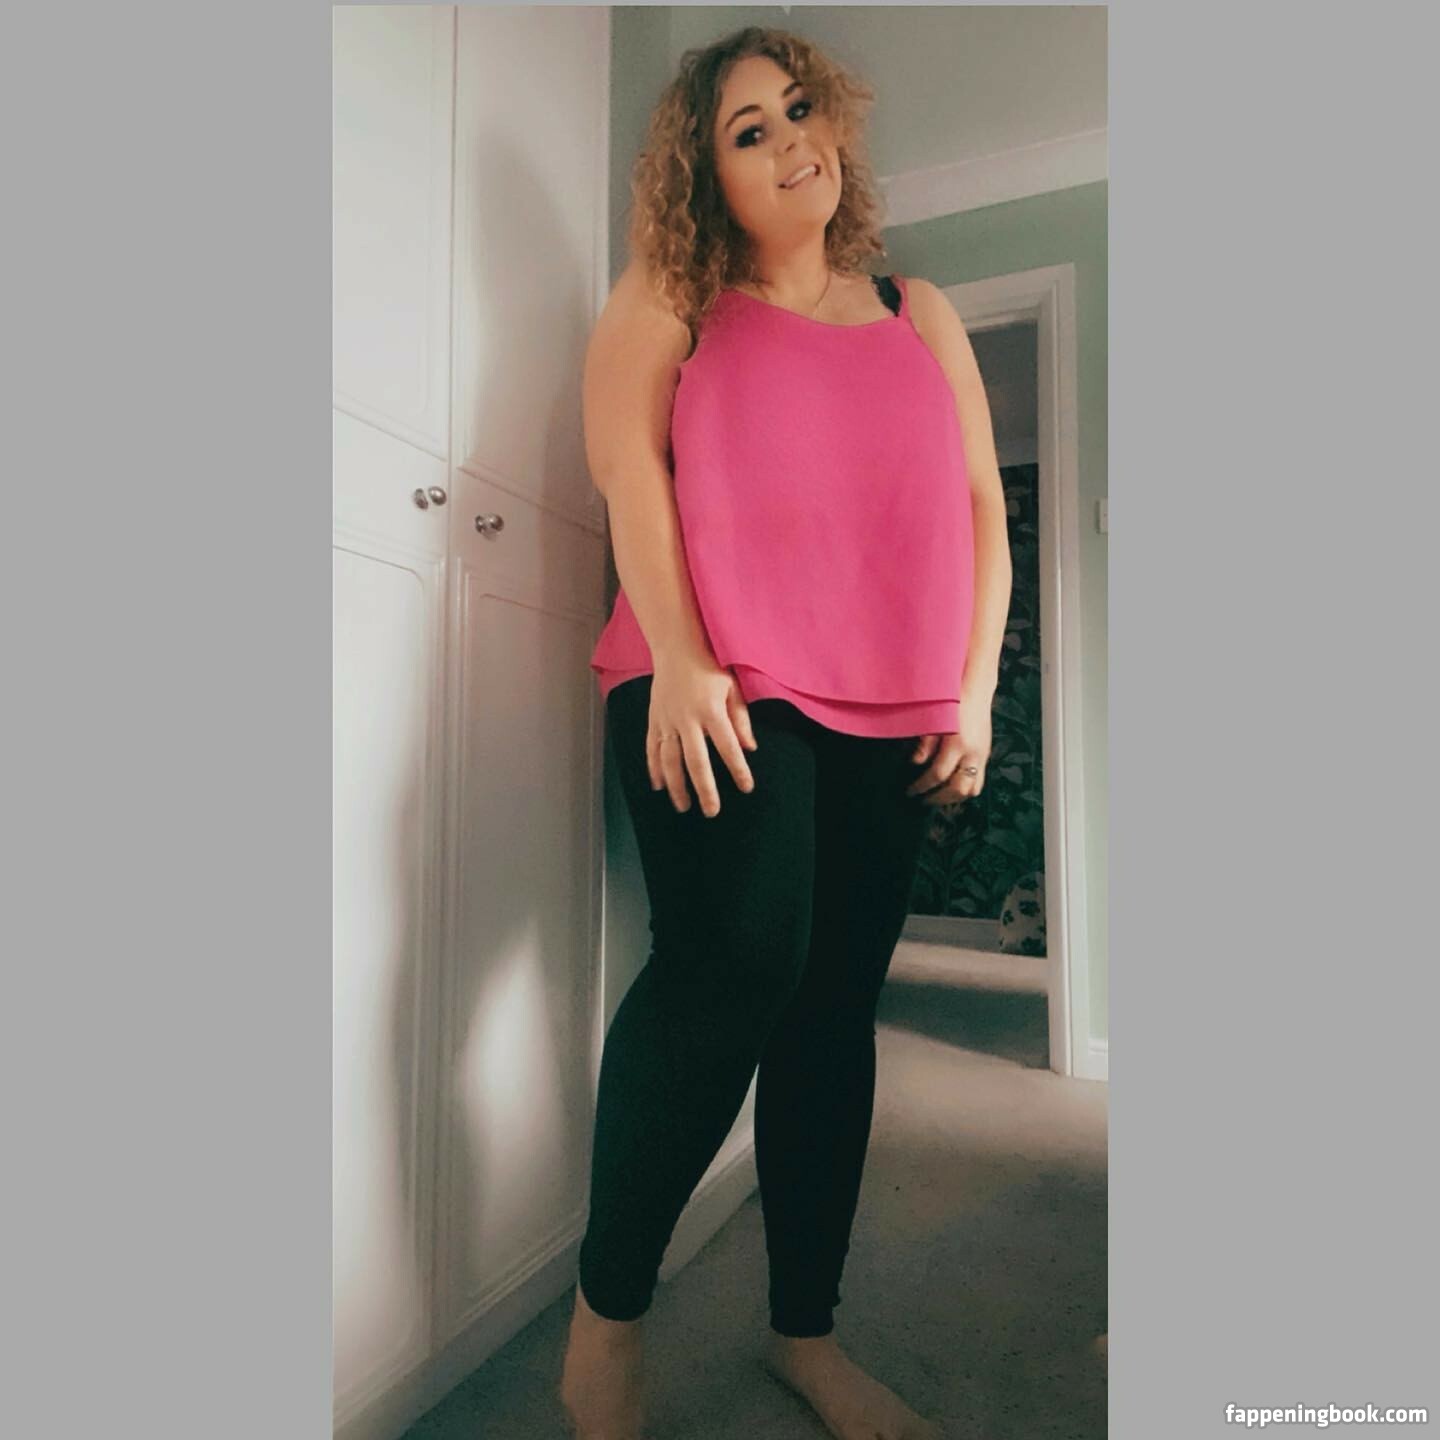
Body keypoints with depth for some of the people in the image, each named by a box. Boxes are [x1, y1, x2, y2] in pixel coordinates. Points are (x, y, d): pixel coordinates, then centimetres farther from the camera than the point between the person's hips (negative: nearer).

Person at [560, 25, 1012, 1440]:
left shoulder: (921, 313, 23)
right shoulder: (669, 296, 14)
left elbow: (979, 502, 17)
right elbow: (625, 456, -3)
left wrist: (974, 686, 5)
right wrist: (677, 657, -17)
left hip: (889, 717, 4)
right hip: (723, 690, -4)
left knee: (837, 1003, 5)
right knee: (735, 961, -22)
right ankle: (606, 1305, 4)